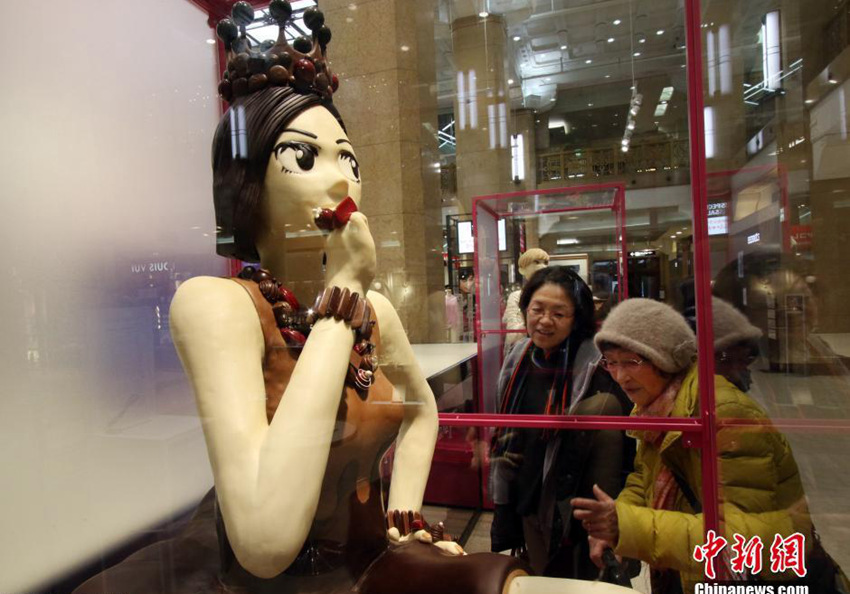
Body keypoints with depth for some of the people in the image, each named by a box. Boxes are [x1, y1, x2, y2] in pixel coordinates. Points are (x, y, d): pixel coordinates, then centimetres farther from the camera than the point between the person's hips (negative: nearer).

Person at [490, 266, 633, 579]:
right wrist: (504, 502, 13)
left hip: (578, 513, -6)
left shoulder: (597, 369, -21)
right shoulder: (520, 359, -1)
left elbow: (619, 448, -18)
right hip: (530, 505, 6)